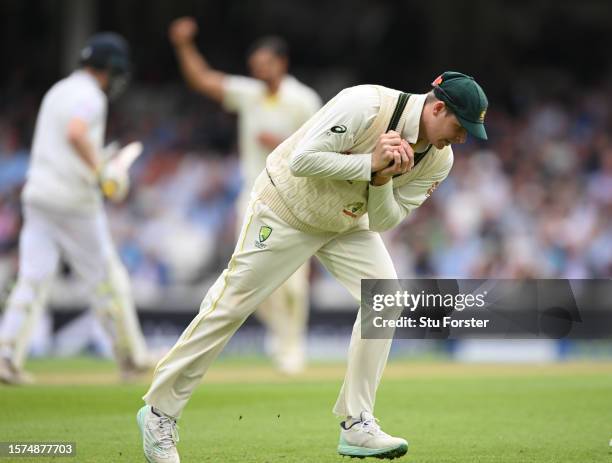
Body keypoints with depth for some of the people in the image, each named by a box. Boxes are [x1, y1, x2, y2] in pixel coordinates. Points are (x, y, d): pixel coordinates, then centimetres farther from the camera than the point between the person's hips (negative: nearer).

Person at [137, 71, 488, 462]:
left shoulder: (438, 159, -10)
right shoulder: (366, 106, -30)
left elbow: (384, 221, -8)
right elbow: (301, 161, -32)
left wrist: (382, 180, -27)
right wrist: (371, 163, -35)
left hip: (345, 225, 6)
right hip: (286, 209, -6)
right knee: (230, 306, -5)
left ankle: (357, 425, -7)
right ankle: (160, 412, 8)